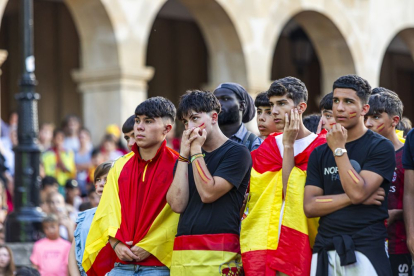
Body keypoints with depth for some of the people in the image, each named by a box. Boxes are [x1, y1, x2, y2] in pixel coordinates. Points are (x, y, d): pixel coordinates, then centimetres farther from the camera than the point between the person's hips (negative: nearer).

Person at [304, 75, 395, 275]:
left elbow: (357, 192, -15)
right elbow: (310, 207, 2)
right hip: (325, 251, 4)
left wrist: (339, 150, -9)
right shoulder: (319, 154, 12)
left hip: (364, 251, -4)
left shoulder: (380, 147, -2)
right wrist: (354, 197, -8)